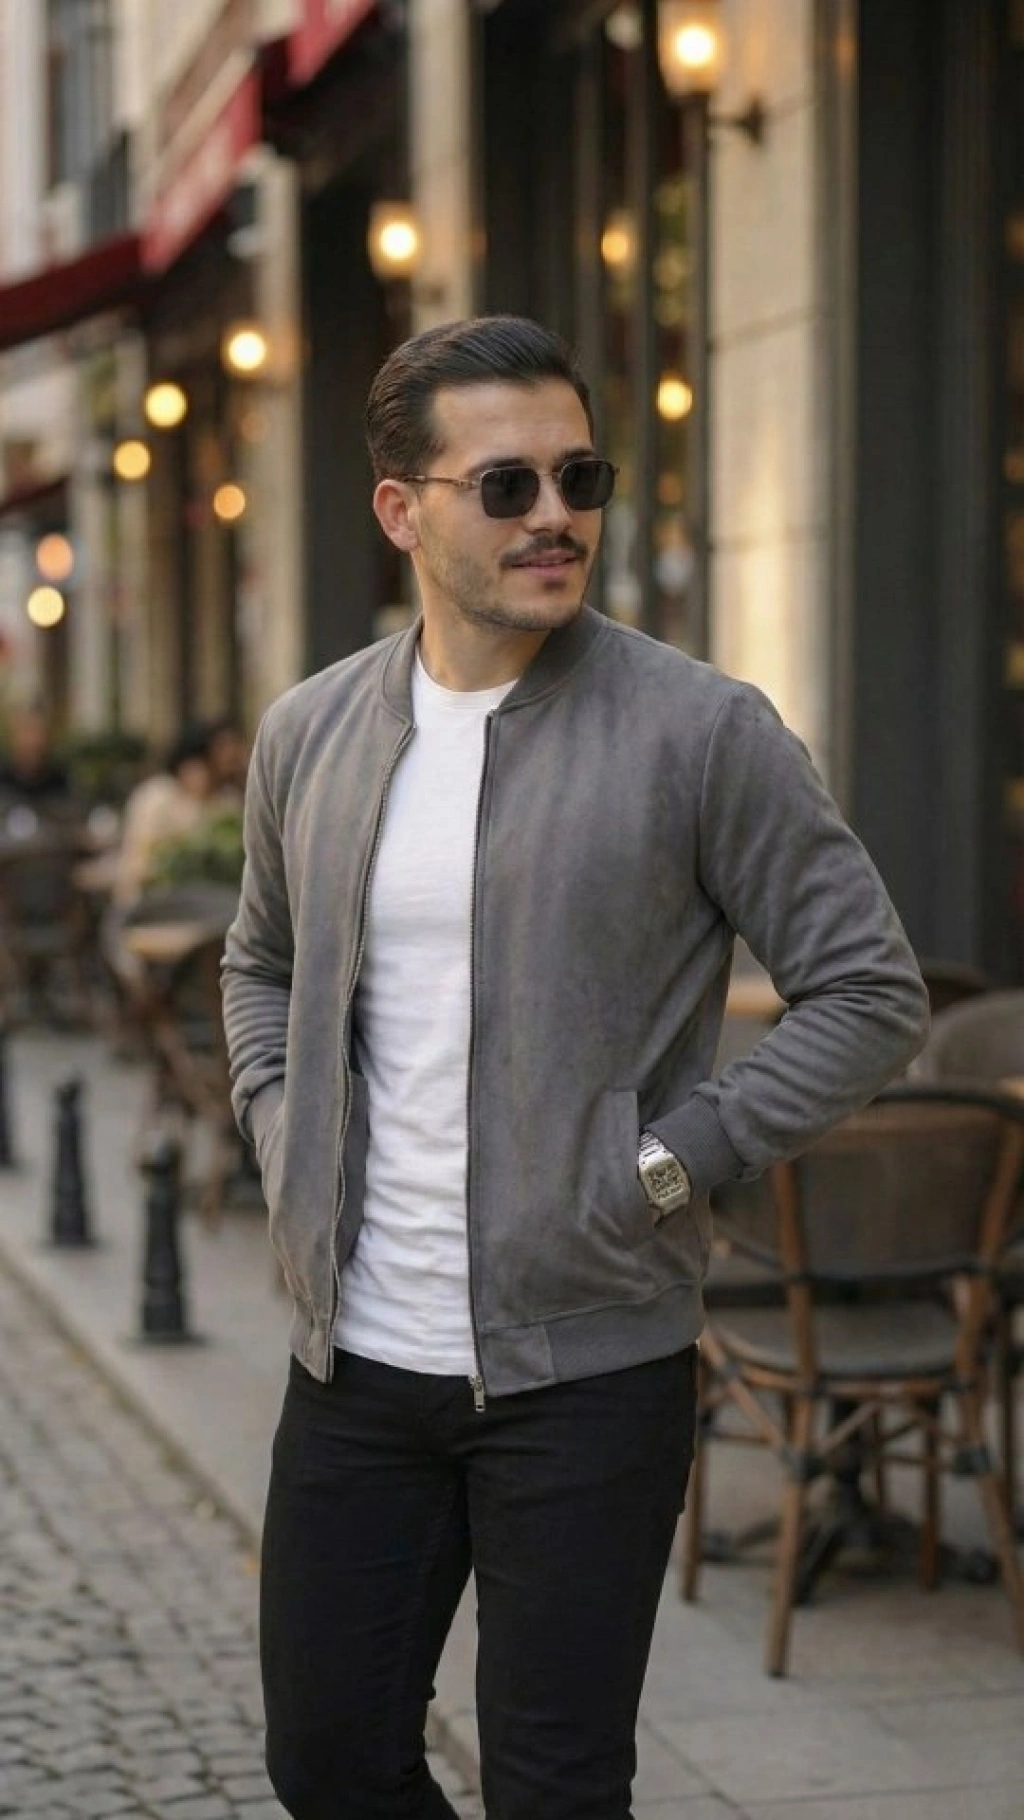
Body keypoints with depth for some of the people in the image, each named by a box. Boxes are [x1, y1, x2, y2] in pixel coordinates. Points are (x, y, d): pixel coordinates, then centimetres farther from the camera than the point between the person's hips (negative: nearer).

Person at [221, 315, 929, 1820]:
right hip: (356, 1355, 5)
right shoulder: (307, 735, 5)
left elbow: (871, 992, -7)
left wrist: (671, 1162, -13)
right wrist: (280, 1132, 8)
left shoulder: (698, 731, -10)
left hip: (587, 1370, -4)